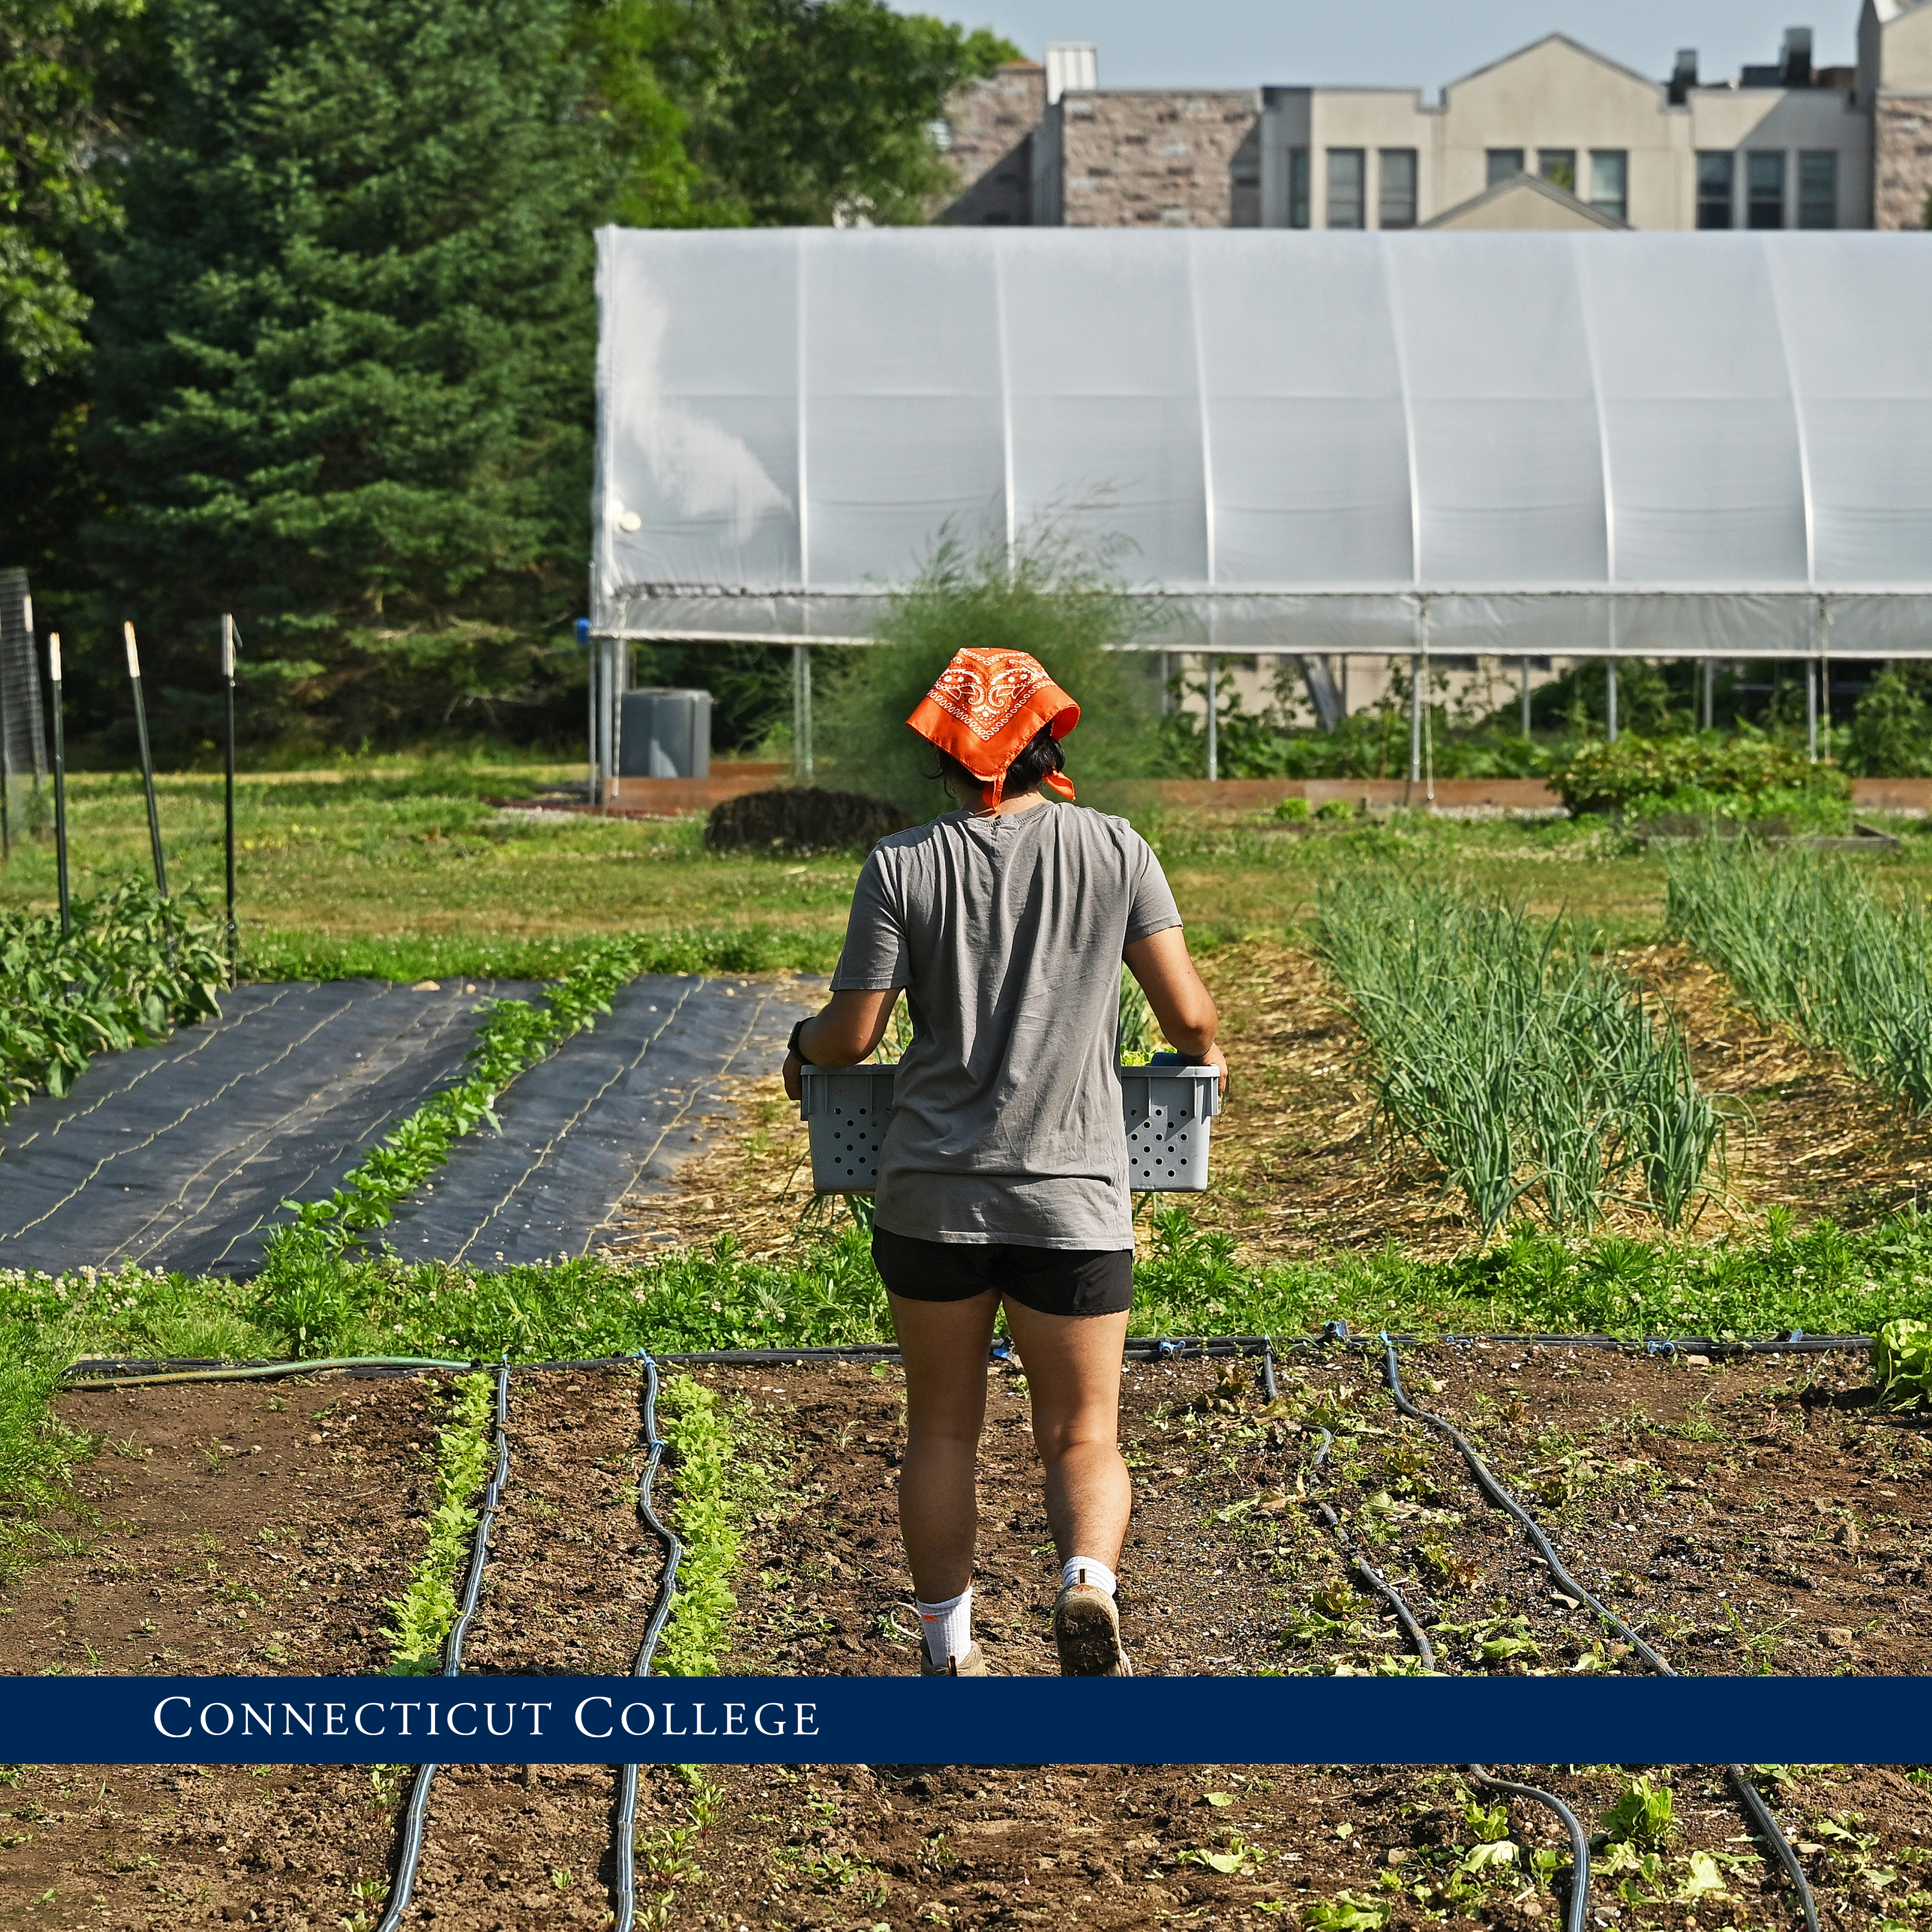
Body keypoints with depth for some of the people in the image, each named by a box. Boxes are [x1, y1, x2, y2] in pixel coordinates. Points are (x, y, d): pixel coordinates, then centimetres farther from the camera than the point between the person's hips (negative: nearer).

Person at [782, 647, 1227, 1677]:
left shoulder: (903, 865, -3)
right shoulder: (1113, 850, -1)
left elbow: (851, 1035, -3)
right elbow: (1187, 1015, -2)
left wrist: (801, 1045, 20)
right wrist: (1205, 1054, 20)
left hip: (932, 1194, 1)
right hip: (1074, 1200, 0)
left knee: (942, 1431, 16)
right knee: (1082, 1437, 8)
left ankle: (950, 1654, 21)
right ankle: (1088, 1585, -20)